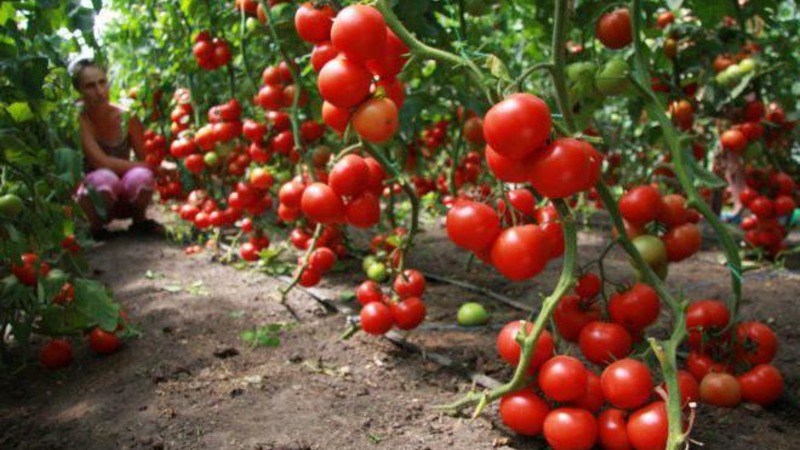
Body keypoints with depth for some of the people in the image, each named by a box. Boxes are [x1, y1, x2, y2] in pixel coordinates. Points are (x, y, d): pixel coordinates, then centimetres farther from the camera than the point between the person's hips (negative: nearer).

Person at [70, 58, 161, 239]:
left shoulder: (126, 117, -8)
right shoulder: (79, 121, -17)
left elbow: (146, 159, -3)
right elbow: (101, 162, -26)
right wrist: (151, 168, -28)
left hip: (126, 198, 2)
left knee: (140, 177, -32)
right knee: (104, 178, -37)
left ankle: (140, 220, 0)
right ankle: (96, 227, -5)